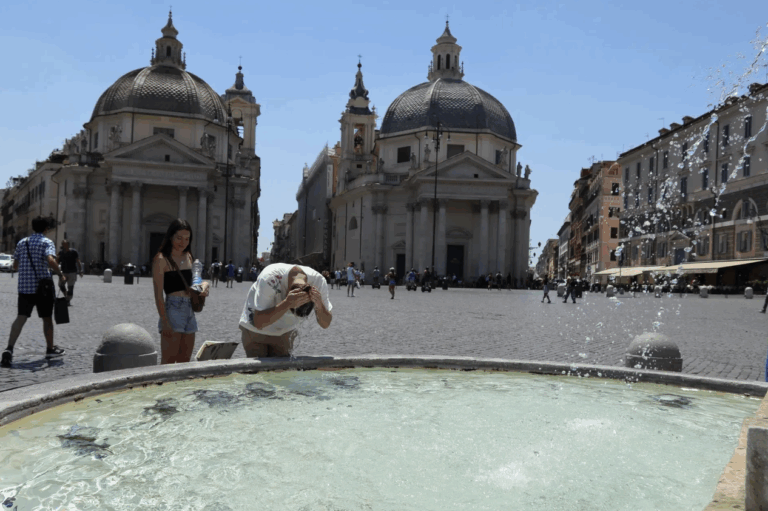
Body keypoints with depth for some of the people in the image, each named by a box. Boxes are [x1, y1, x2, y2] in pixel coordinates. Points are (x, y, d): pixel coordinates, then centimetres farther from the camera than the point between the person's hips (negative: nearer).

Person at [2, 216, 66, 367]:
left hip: (24, 286, 4)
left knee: (21, 318, -2)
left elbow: (15, 265, 16)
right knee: (47, 318, 10)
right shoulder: (47, 242, -6)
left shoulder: (22, 243, 12)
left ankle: (9, 349, -20)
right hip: (42, 286, -4)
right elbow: (50, 261, -25)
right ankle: (50, 349, 23)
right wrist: (61, 275, -14)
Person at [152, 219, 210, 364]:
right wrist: (165, 322, -18)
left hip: (190, 311, 7)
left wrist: (205, 284, 0)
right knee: (168, 363, -5)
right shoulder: (162, 259, -7)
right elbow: (158, 295, -11)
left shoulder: (189, 257, 13)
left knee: (184, 363, 12)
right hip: (173, 311, -7)